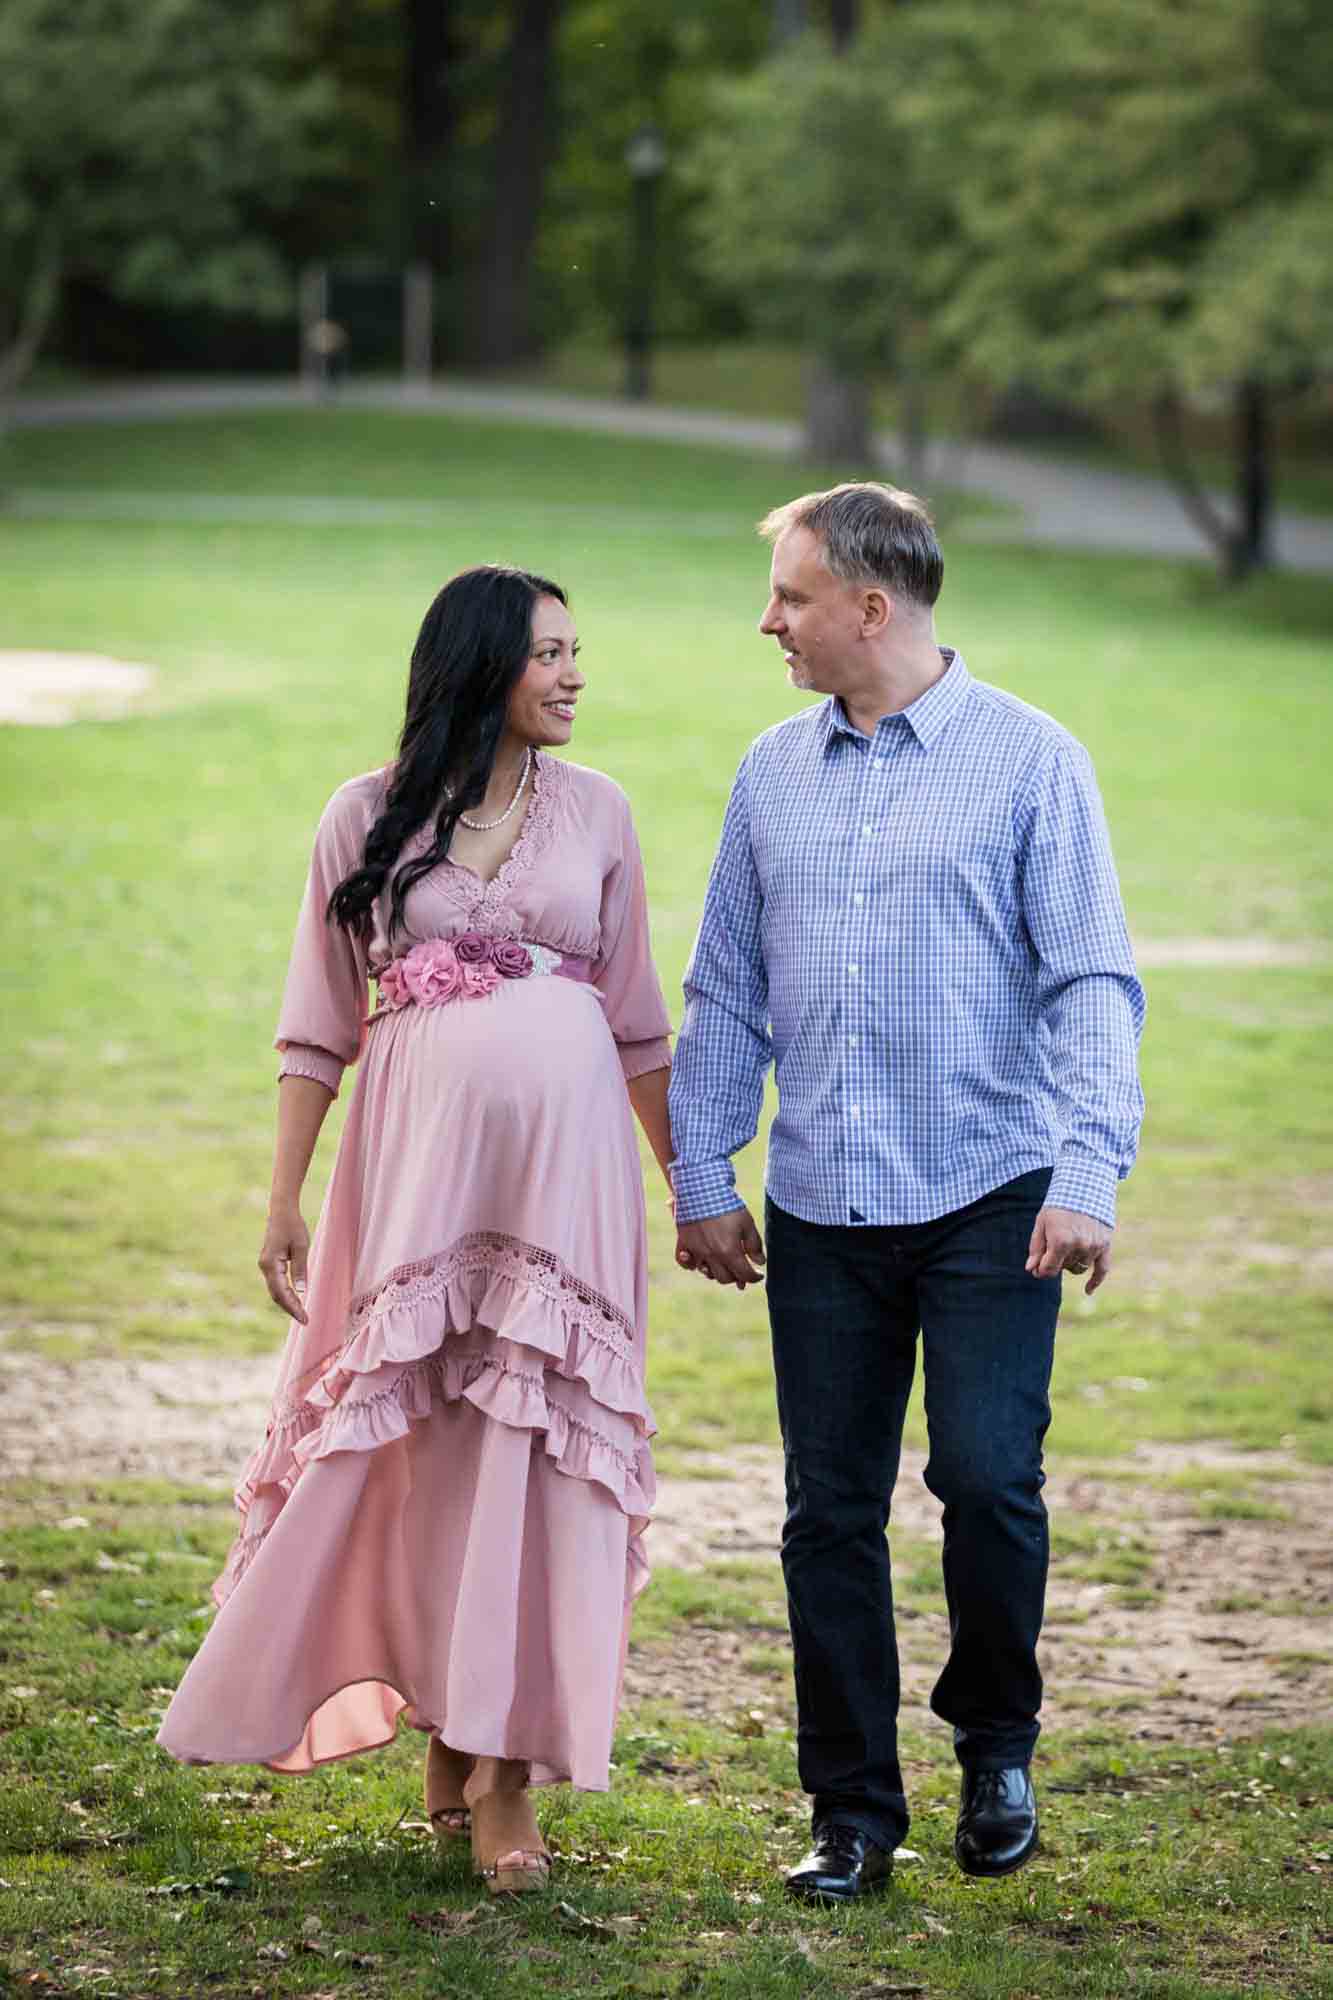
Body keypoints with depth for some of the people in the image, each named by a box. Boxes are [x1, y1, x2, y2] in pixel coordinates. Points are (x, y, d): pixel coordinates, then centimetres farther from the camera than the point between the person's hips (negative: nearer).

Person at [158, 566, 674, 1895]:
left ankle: (505, 1760, 3)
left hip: (565, 1155, 1)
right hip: (418, 1153, -1)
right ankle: (449, 1736, 18)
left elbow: (636, 1021, 13)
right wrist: (284, 1200, 2)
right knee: (414, 1440, 2)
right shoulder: (367, 818, 4)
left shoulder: (595, 811, 8)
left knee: (538, 1439, -3)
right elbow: (320, 1025, 6)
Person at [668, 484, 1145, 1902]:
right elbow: (726, 992, 15)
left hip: (990, 1199, -4)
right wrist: (701, 1178, 10)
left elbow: (1090, 980, -6)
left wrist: (1091, 1171, -16)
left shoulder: (1030, 761, -2)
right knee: (830, 1511, 4)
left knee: (988, 1478, -13)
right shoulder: (773, 774, 11)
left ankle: (995, 1747, 13)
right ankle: (853, 1812, 14)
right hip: (821, 1207, 4)